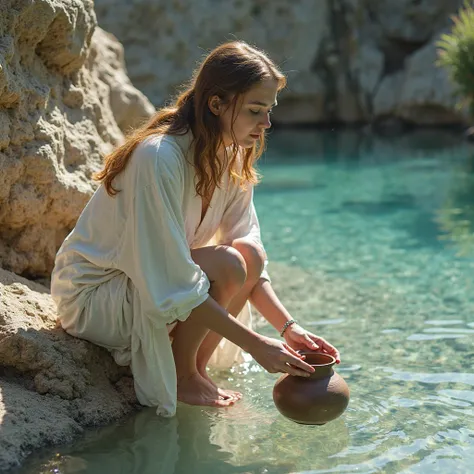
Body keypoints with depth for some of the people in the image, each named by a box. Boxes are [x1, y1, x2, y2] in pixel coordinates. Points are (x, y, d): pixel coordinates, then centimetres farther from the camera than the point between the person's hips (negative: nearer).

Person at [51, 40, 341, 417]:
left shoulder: (232, 157, -5)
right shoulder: (159, 157, -30)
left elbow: (252, 263, 0)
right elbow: (172, 288, -31)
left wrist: (288, 327, -13)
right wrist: (255, 344, -29)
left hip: (152, 279, 8)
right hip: (93, 294, -7)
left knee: (251, 256, -13)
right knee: (226, 265, -27)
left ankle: (195, 369, 0)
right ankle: (181, 377, -5)